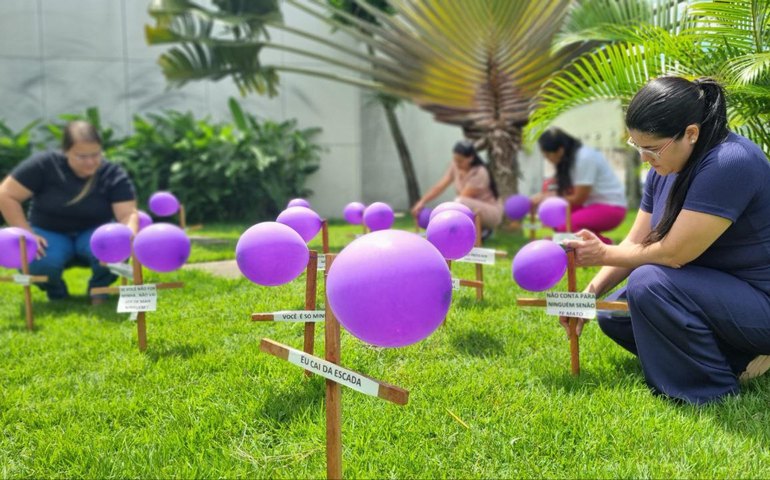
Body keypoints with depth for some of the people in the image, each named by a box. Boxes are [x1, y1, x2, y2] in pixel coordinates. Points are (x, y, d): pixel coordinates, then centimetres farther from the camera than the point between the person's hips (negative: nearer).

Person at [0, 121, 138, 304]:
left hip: (93, 234, 0)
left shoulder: (114, 175, -13)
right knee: (38, 264, -34)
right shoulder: (44, 165, -15)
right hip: (50, 234, 0)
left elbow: (128, 214, -23)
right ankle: (57, 295, 3)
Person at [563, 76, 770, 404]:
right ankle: (738, 357, 5)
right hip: (711, 289, 9)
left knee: (649, 284, -29)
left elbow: (673, 254, -26)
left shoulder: (729, 164, -27)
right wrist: (590, 292, -7)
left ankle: (716, 391, -10)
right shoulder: (666, 169, 1)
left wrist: (604, 254, -12)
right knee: (613, 316, 7)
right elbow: (635, 243, 3)